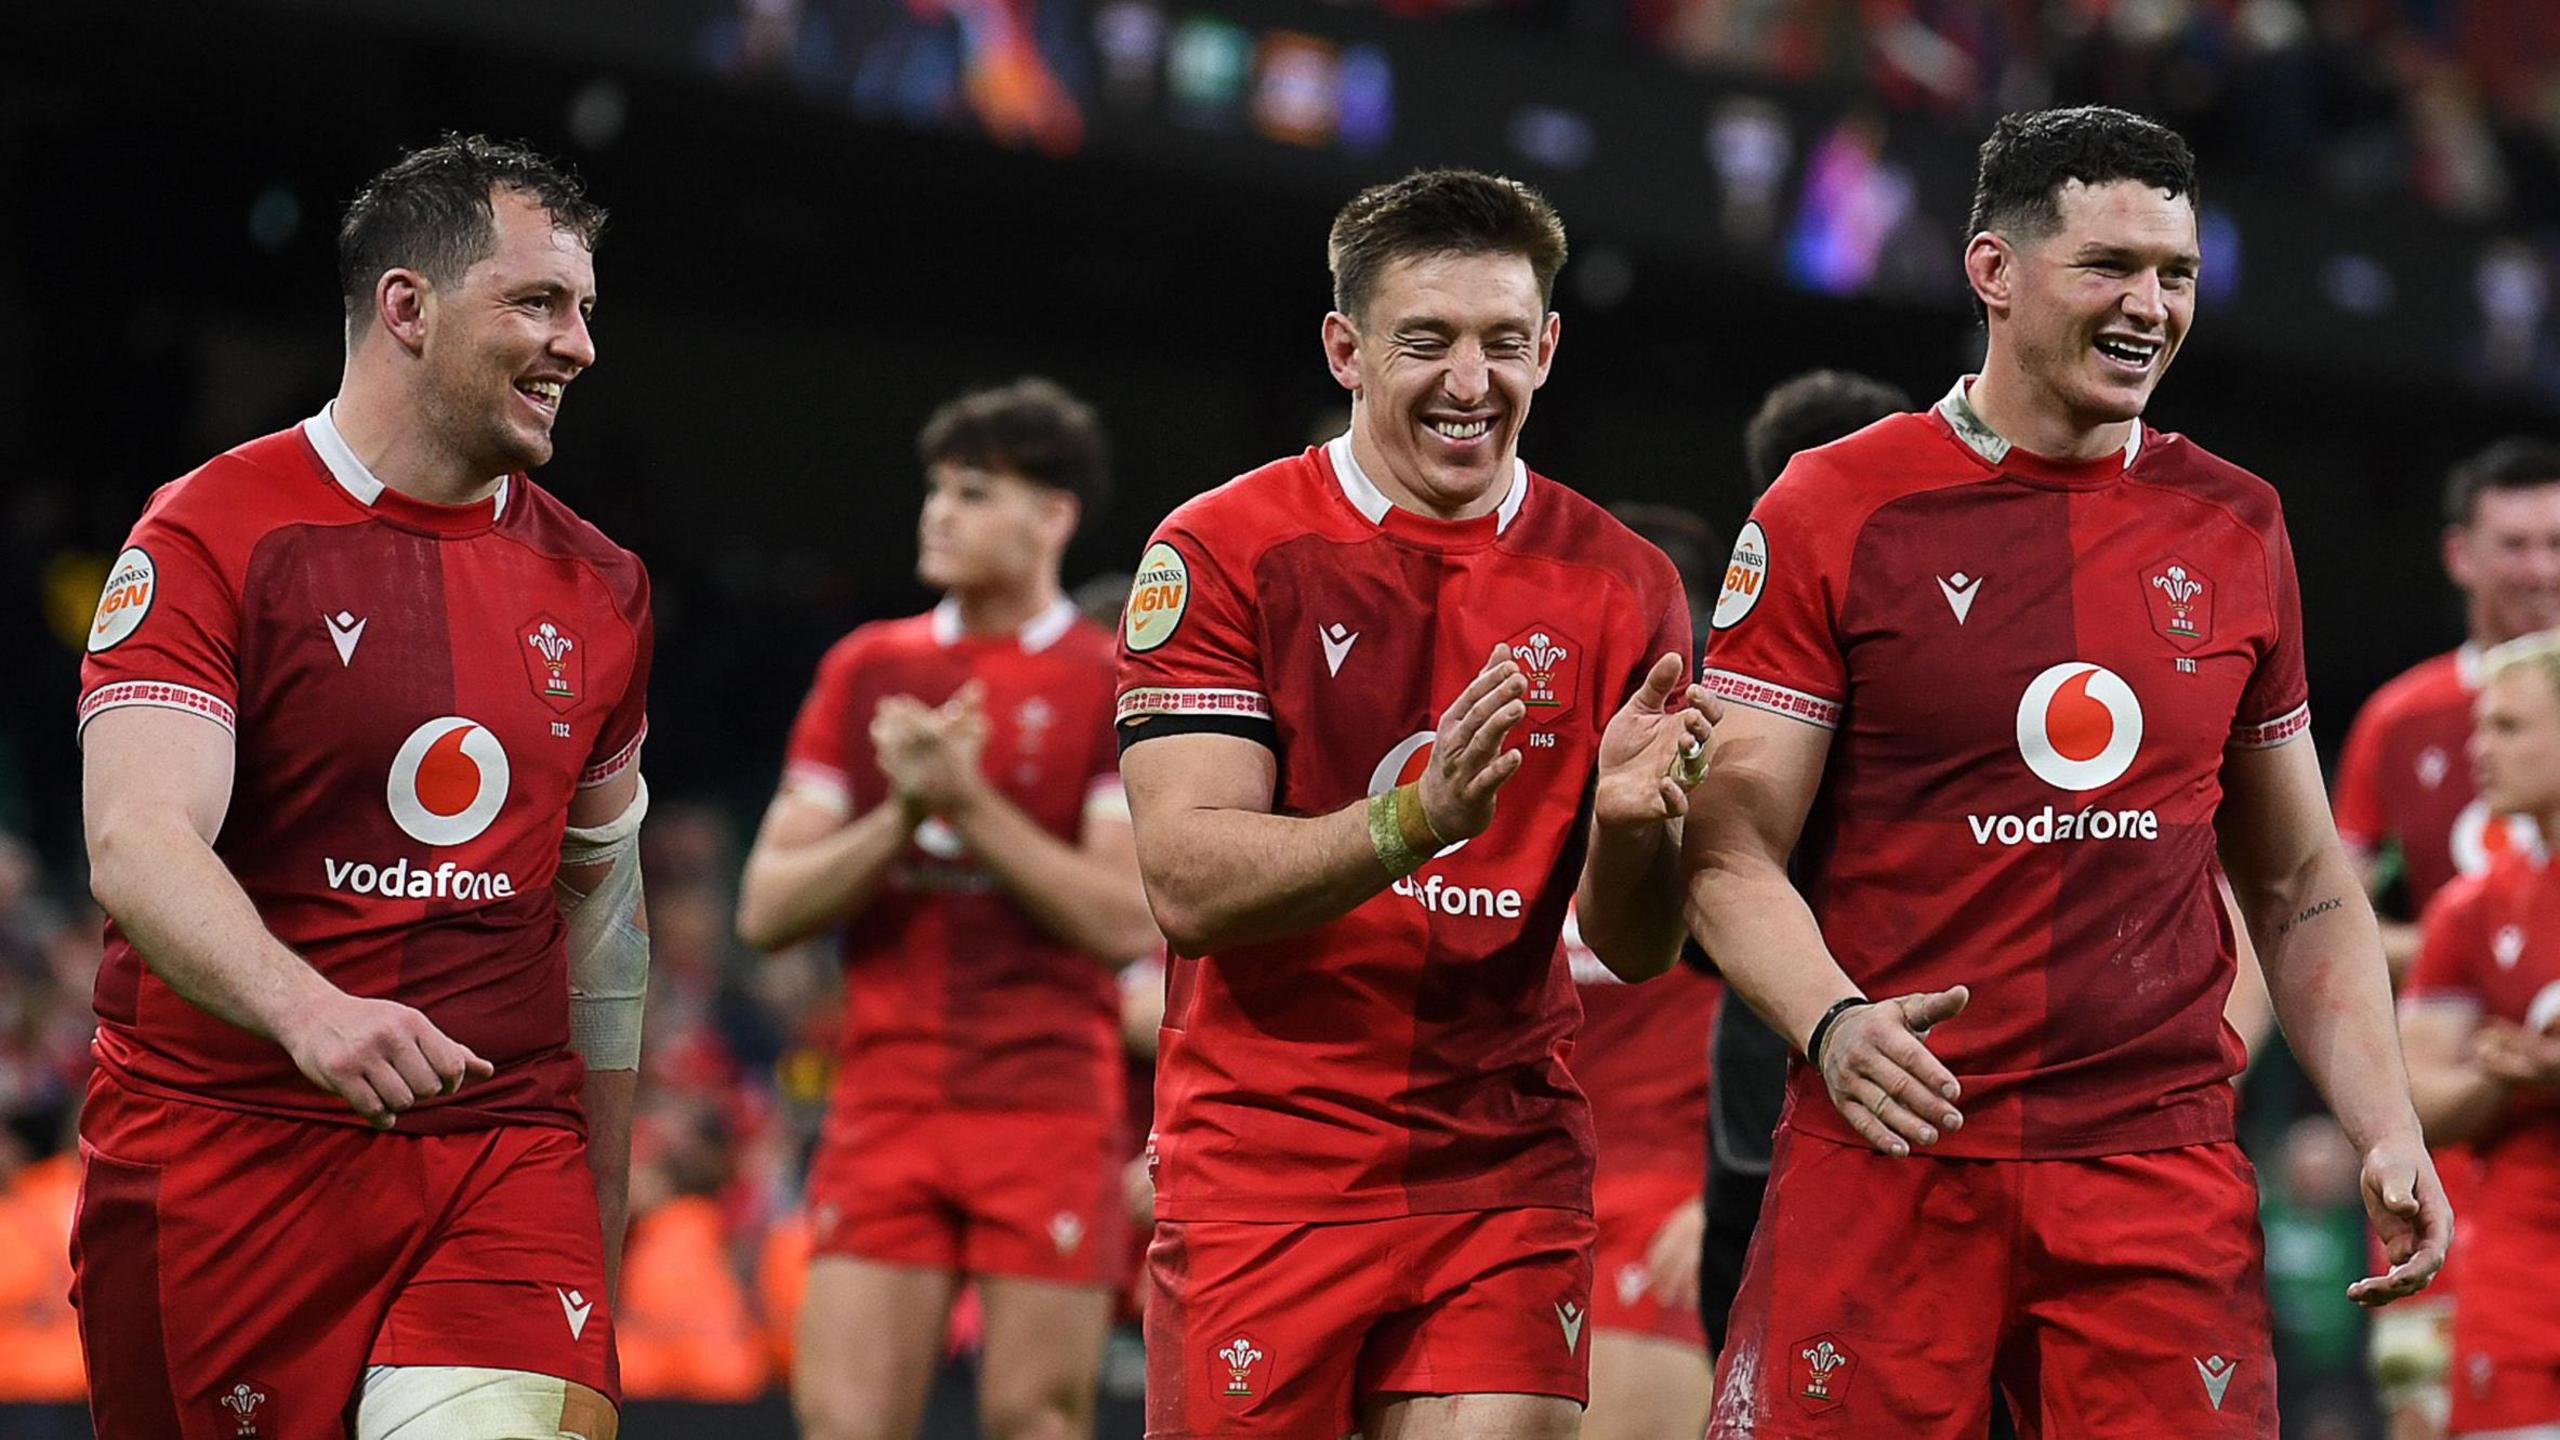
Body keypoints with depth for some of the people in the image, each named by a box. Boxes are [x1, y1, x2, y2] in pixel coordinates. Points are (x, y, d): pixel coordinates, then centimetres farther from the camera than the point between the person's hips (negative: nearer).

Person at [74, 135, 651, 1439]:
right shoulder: (213, 535, -4)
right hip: (222, 1154, -3)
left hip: (504, 1157, 3)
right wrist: (307, 1008, -36)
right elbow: (136, 844, -17)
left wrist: (602, 1219, 22)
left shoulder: (598, 589, 13)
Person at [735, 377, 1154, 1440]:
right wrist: (903, 814, -8)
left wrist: (970, 802, -14)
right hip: (884, 1103, 3)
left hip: (1049, 1104, -3)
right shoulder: (867, 670, 11)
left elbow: (1129, 920, -10)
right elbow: (767, 909, 7)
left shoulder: (1119, 685, 0)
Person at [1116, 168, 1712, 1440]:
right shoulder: (1221, 552, -4)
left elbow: (1635, 952, 5)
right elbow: (1189, 886, -14)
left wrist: (1629, 830, -18)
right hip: (1263, 1174, -2)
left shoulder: (1620, 586, 5)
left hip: (1509, 1177, 2)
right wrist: (1415, 822, -29)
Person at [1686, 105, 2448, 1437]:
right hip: (1893, 1150, -3)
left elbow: (2300, 885, 18)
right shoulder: (1834, 513, 0)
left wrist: (2386, 1131, 5)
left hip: (2161, 1169, 3)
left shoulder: (2234, 527, 12)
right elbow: (1732, 852, -3)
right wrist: (1836, 1025, -22)